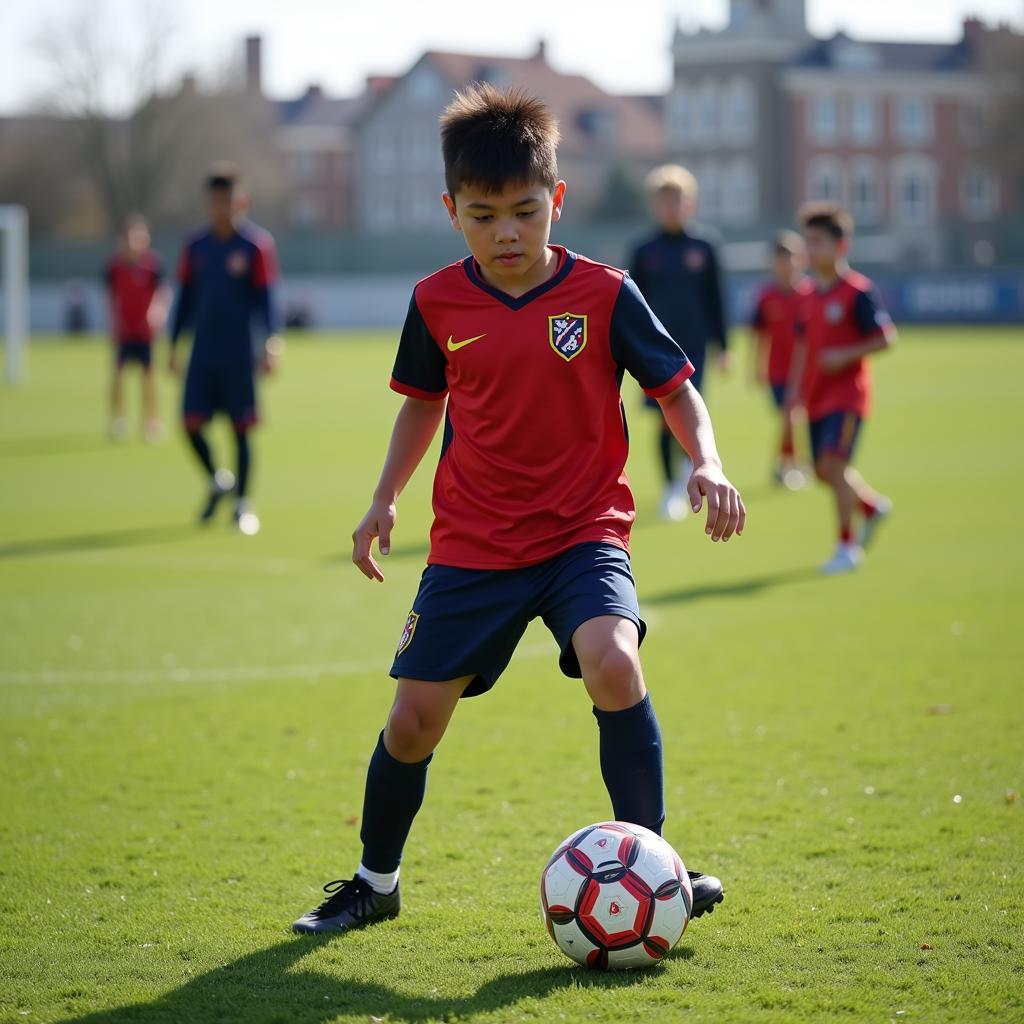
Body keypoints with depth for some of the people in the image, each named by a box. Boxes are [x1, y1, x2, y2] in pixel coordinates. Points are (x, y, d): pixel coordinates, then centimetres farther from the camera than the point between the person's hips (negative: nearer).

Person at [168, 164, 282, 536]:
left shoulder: (255, 245, -5)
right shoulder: (196, 247, 7)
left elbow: (265, 297, -4)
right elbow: (186, 296, 13)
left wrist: (271, 345, -12)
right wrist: (174, 344, 12)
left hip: (240, 355, -3)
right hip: (202, 355, 4)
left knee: (241, 429, 0)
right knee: (192, 423, -3)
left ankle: (242, 504, 11)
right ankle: (217, 481, 23)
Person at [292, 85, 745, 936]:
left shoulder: (604, 294, -8)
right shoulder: (437, 304, 0)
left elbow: (676, 387, -1)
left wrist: (706, 462, -18)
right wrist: (386, 499, 9)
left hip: (583, 532, -2)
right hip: (471, 544, 2)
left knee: (611, 661, -30)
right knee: (413, 721, 2)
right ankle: (375, 882, 28)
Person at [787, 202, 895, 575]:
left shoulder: (858, 291, -11)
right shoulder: (812, 295, 11)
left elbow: (886, 337, -12)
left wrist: (846, 355, -22)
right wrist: (794, 389, 15)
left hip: (847, 394, -8)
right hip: (816, 397, 8)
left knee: (834, 464, -16)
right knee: (824, 472, 10)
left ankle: (847, 546, -7)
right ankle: (873, 506, 37)